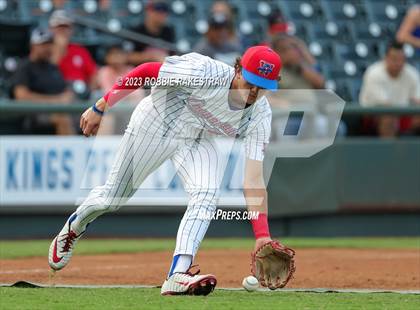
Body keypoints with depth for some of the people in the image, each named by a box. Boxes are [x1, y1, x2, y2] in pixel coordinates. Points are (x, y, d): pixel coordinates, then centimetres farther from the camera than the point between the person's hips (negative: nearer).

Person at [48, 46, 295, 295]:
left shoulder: (261, 116, -21)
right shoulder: (202, 73, -34)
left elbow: (254, 180, -22)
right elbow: (146, 71, -23)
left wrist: (262, 236, -32)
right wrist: (99, 108, -17)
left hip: (199, 141, 3)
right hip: (157, 123, -3)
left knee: (207, 195, -26)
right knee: (112, 197, 8)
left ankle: (178, 276, -32)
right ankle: (73, 228, 42)